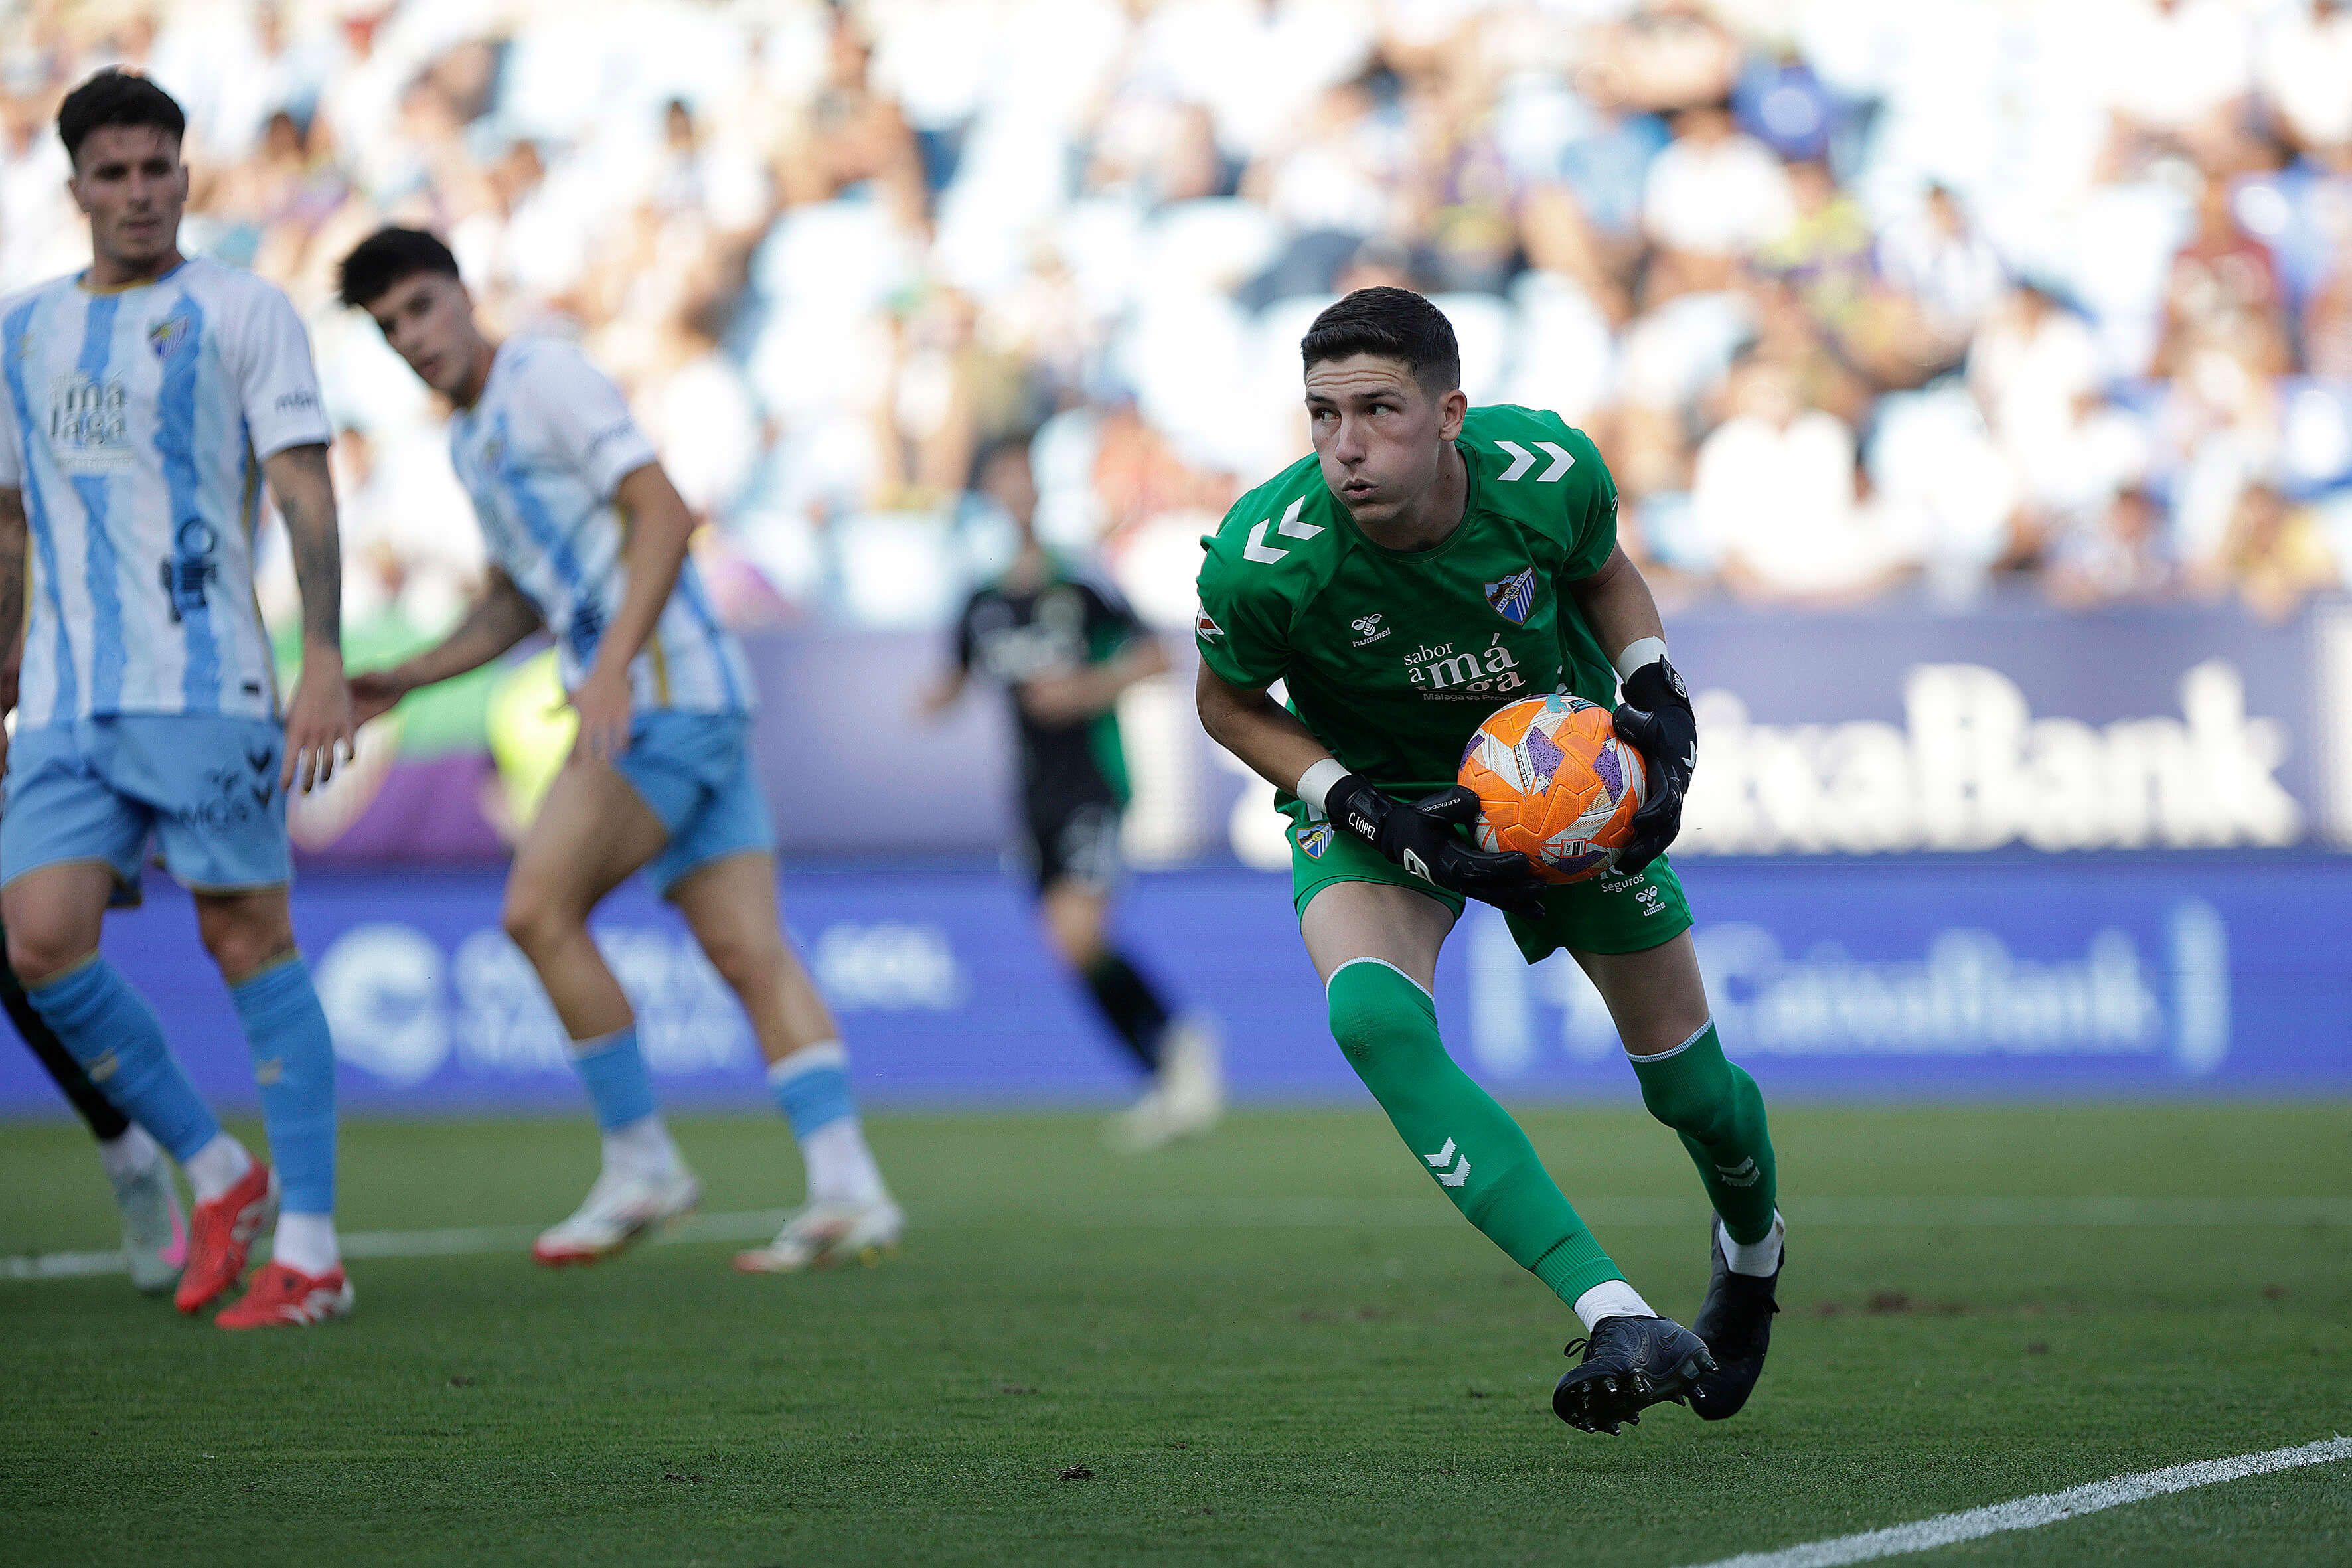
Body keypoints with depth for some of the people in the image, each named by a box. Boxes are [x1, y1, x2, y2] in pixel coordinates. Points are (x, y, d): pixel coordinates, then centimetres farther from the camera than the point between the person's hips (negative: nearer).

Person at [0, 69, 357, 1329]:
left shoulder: (241, 313, 2)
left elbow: (304, 492, -5)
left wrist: (325, 663, -16)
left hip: (205, 688, -5)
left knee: (251, 943, -5)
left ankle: (309, 1249, 1)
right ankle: (218, 1178, 9)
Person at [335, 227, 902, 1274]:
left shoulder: (545, 379, -7)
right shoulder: (472, 441, 22)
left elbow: (664, 515, -16)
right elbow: (516, 604, 33)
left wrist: (613, 664, -25)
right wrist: (405, 680, 23)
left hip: (665, 692, -9)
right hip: (690, 710, 9)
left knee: (538, 910, -10)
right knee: (748, 950, 0)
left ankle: (640, 1167, -3)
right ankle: (847, 1194, -7)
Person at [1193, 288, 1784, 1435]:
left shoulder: (1547, 471, -26)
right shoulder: (1263, 558, -32)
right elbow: (1230, 703, -10)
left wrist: (1658, 696, -15)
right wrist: (1363, 811, -22)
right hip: (1378, 793, -2)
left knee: (1687, 1082, 9)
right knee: (1371, 1017, -32)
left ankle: (1750, 1251, 48)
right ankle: (1618, 1320, -36)